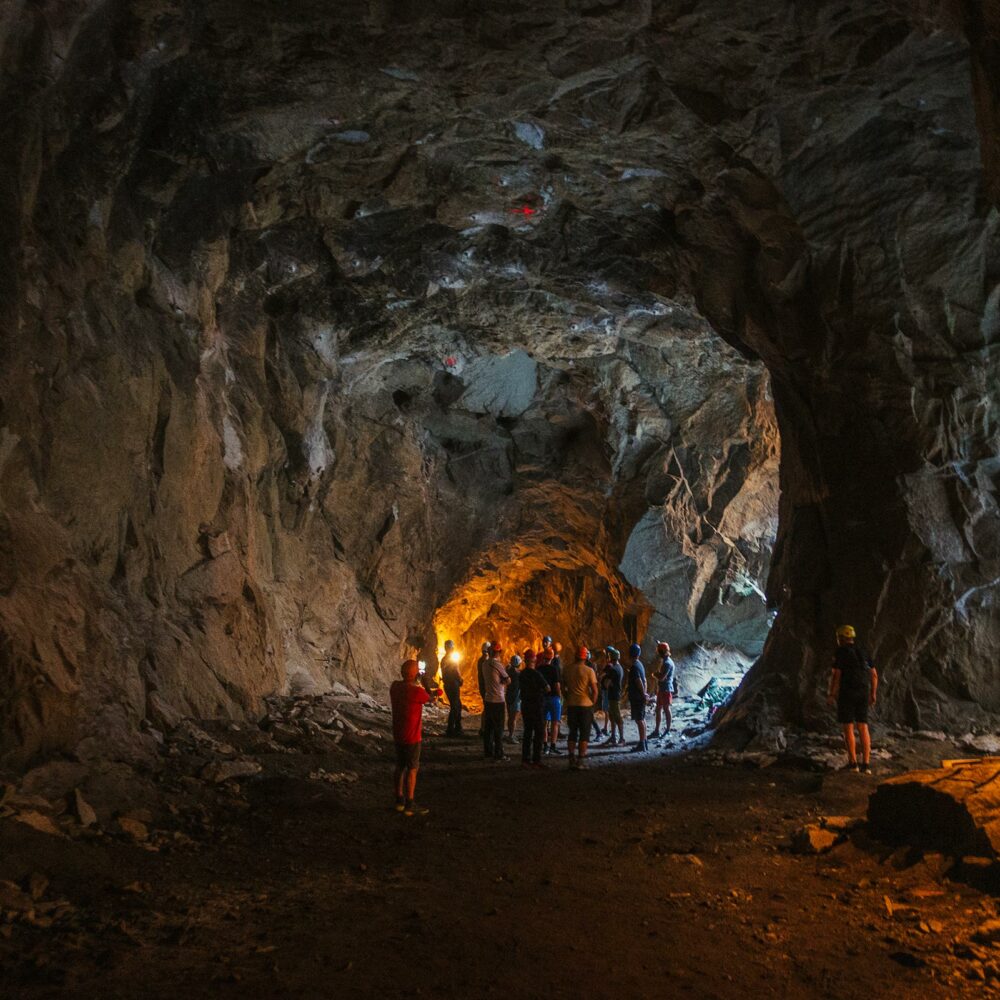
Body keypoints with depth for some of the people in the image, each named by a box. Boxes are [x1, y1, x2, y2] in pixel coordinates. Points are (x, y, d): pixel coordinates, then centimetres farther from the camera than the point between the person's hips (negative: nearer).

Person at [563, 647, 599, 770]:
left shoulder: (568, 669, 3)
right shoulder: (589, 670, -9)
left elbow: (563, 687, 11)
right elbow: (595, 690, -11)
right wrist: (592, 703, 3)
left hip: (571, 705, 3)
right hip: (585, 705, -3)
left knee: (572, 733, 12)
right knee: (584, 734, 4)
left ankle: (572, 760, 8)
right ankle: (580, 761, 2)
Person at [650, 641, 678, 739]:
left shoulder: (667, 663, -19)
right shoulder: (664, 661, 12)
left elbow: (661, 677, -23)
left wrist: (654, 674, -7)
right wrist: (656, 674, 2)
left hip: (666, 689, -10)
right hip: (661, 689, 10)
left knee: (666, 709, 0)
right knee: (658, 709, 11)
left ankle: (668, 731, 9)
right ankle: (657, 731, 16)